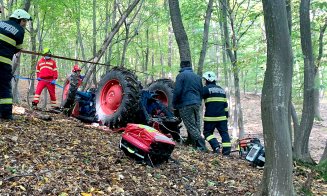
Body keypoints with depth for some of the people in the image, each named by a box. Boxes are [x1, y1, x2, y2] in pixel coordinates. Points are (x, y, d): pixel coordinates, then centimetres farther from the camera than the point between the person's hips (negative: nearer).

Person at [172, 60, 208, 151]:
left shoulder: (181, 75, -4)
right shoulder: (197, 76, 17)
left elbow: (177, 91, -10)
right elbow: (201, 92, 21)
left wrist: (174, 104, 0)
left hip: (185, 104, -7)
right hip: (197, 104, 7)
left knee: (191, 127, -7)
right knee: (196, 126, 10)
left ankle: (201, 146, -14)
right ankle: (196, 144, 11)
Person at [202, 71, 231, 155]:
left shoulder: (207, 88, -5)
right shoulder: (221, 90, 17)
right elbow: (225, 104, 18)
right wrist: (226, 115, 21)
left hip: (210, 117, -5)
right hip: (222, 117, 6)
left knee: (207, 132, 5)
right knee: (224, 132, 8)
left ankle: (216, 147, -12)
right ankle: (226, 150, 0)